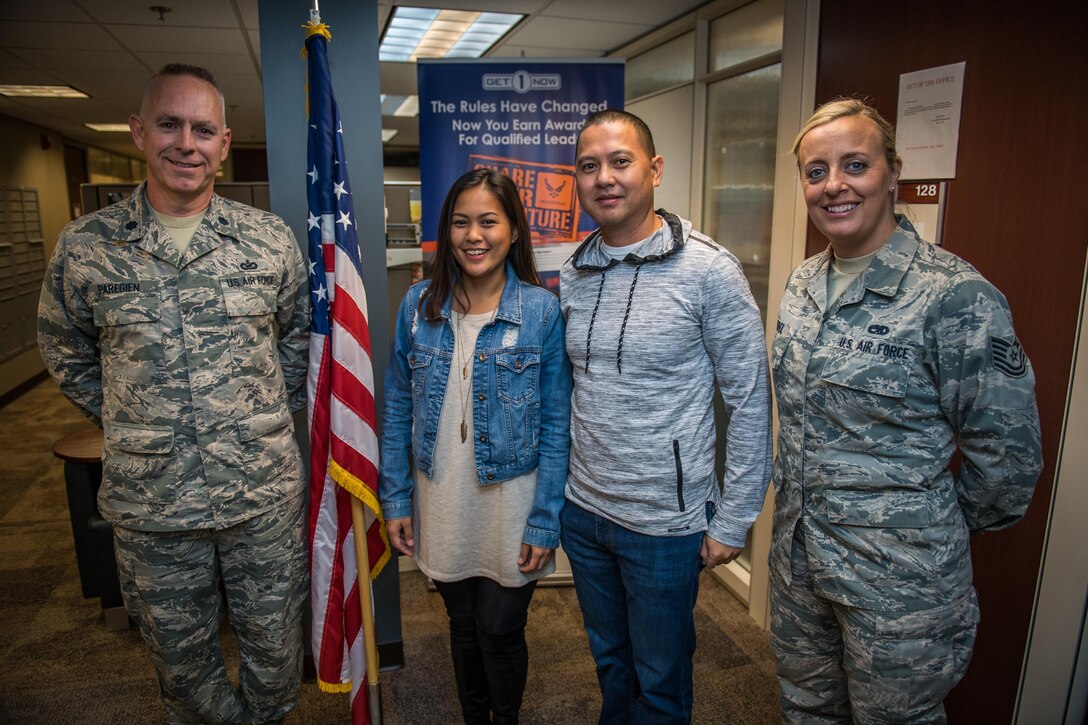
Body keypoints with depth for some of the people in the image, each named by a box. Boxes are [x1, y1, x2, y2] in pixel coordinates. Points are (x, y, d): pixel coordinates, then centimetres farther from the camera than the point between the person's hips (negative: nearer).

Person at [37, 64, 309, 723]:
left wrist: (265, 416, 4)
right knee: (181, 655, 20)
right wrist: (131, 424, 5)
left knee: (276, 644, 17)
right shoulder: (84, 246, -4)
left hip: (266, 491, 0)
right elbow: (67, 353, 11)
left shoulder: (271, 239, -3)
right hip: (149, 503, 0)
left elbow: (300, 337, 9)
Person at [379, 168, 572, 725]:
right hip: (442, 504, 3)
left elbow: (556, 426, -8)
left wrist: (545, 522, -10)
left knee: (500, 632, 11)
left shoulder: (542, 311, -10)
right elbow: (397, 411, 4)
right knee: (463, 624, 20)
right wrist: (395, 499, 2)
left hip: (512, 504, -2)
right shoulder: (418, 305, -2)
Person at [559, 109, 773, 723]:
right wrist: (567, 485, 9)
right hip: (584, 511, 5)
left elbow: (751, 403, -12)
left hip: (666, 522, -5)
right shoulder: (572, 275, 1)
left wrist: (732, 522, -10)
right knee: (610, 660, 26)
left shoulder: (708, 270, -15)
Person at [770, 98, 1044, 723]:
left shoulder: (955, 295, -19)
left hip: (900, 583, -6)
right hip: (797, 559, 6)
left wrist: (933, 531, -1)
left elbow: (1008, 455, -13)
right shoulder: (803, 284, 3)